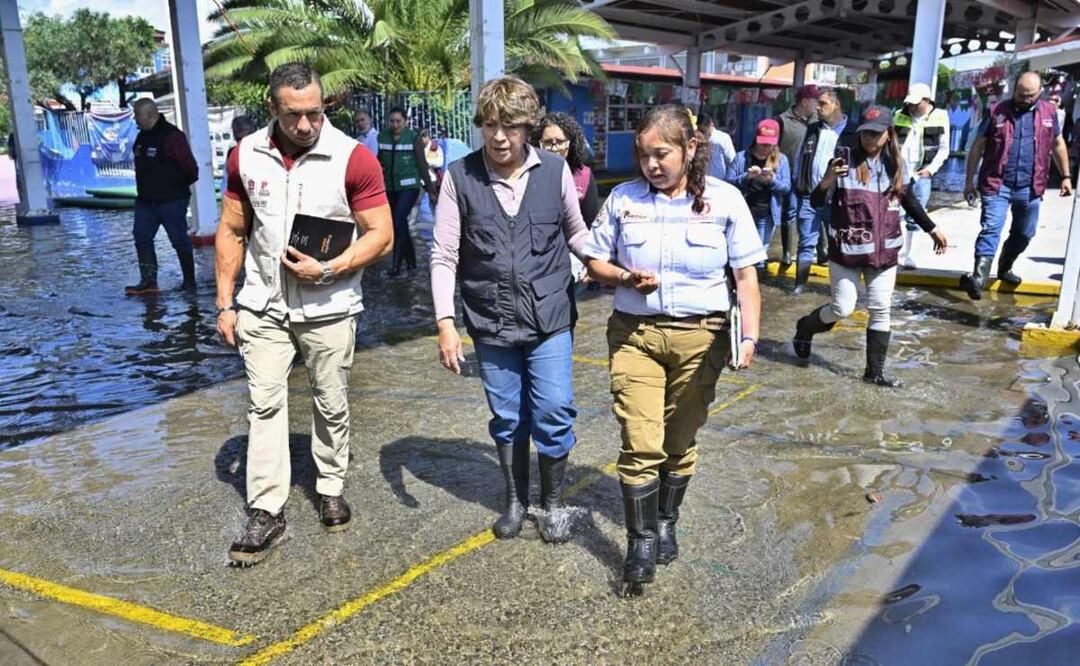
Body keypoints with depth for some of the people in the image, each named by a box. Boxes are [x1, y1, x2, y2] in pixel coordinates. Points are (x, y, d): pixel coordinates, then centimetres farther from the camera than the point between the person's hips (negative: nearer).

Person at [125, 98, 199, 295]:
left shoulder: (172, 135, -16)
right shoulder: (142, 136, 11)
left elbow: (191, 168, -16)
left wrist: (178, 186, -2)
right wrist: (145, 189, 14)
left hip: (171, 200, -8)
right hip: (145, 200, 8)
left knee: (179, 240, 0)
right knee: (141, 237, 3)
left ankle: (189, 281, 12)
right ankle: (148, 281, 7)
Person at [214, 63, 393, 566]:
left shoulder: (353, 159, -11)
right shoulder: (246, 156, 0)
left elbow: (381, 235, -9)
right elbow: (231, 231, 7)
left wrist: (328, 269, -20)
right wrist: (225, 303, 4)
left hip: (329, 308, -2)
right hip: (263, 306, 3)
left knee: (331, 405, 10)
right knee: (264, 404, 1)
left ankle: (331, 489, 30)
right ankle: (266, 514, 8)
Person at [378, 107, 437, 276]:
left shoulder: (413, 138, -5)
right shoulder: (382, 137, 4)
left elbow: (422, 164, -2)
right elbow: (377, 161, 12)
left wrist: (430, 188, -1)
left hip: (409, 187, -4)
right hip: (390, 188, 4)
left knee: (398, 221, -17)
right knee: (401, 224, 11)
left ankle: (396, 264, -12)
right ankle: (410, 259, 27)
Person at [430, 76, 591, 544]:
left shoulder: (555, 171, -3)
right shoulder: (459, 177, -5)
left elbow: (577, 233, 11)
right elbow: (444, 255, -4)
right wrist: (445, 322, -10)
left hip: (549, 320, 0)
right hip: (490, 324, 0)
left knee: (554, 414, 0)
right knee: (507, 418, 13)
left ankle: (552, 503, 24)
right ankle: (516, 500, 35)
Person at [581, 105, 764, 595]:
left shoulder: (724, 199, -2)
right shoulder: (623, 198, 1)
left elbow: (745, 275, 0)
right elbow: (595, 262, 8)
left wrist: (749, 335, -12)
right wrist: (626, 278, -12)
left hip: (699, 337, 0)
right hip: (634, 334, 0)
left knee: (680, 442, 13)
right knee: (641, 444, -5)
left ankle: (665, 523, 35)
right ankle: (641, 542, 10)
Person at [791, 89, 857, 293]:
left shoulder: (851, 133, -1)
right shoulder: (812, 129, 12)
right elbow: (799, 158, 16)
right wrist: (797, 185, 9)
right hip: (809, 197, 3)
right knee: (806, 243, 5)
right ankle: (800, 283, 10)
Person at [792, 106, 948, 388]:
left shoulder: (897, 166, 3)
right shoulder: (845, 163, -11)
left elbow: (910, 202, 18)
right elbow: (817, 202, -13)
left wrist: (932, 230, 19)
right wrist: (827, 181, -33)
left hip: (883, 251, 4)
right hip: (846, 250, -4)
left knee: (881, 310, 6)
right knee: (842, 308, -1)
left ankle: (875, 370, 17)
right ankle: (805, 327, 30)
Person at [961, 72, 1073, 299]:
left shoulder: (1049, 112, 10)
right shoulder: (997, 111, 1)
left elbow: (1058, 145, 21)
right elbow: (977, 148, 4)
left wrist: (1065, 176, 18)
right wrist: (969, 181, 2)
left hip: (1030, 188, 4)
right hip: (997, 184, -4)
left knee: (1024, 234, 14)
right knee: (991, 229, -17)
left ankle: (1004, 269, 35)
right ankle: (979, 277, -26)